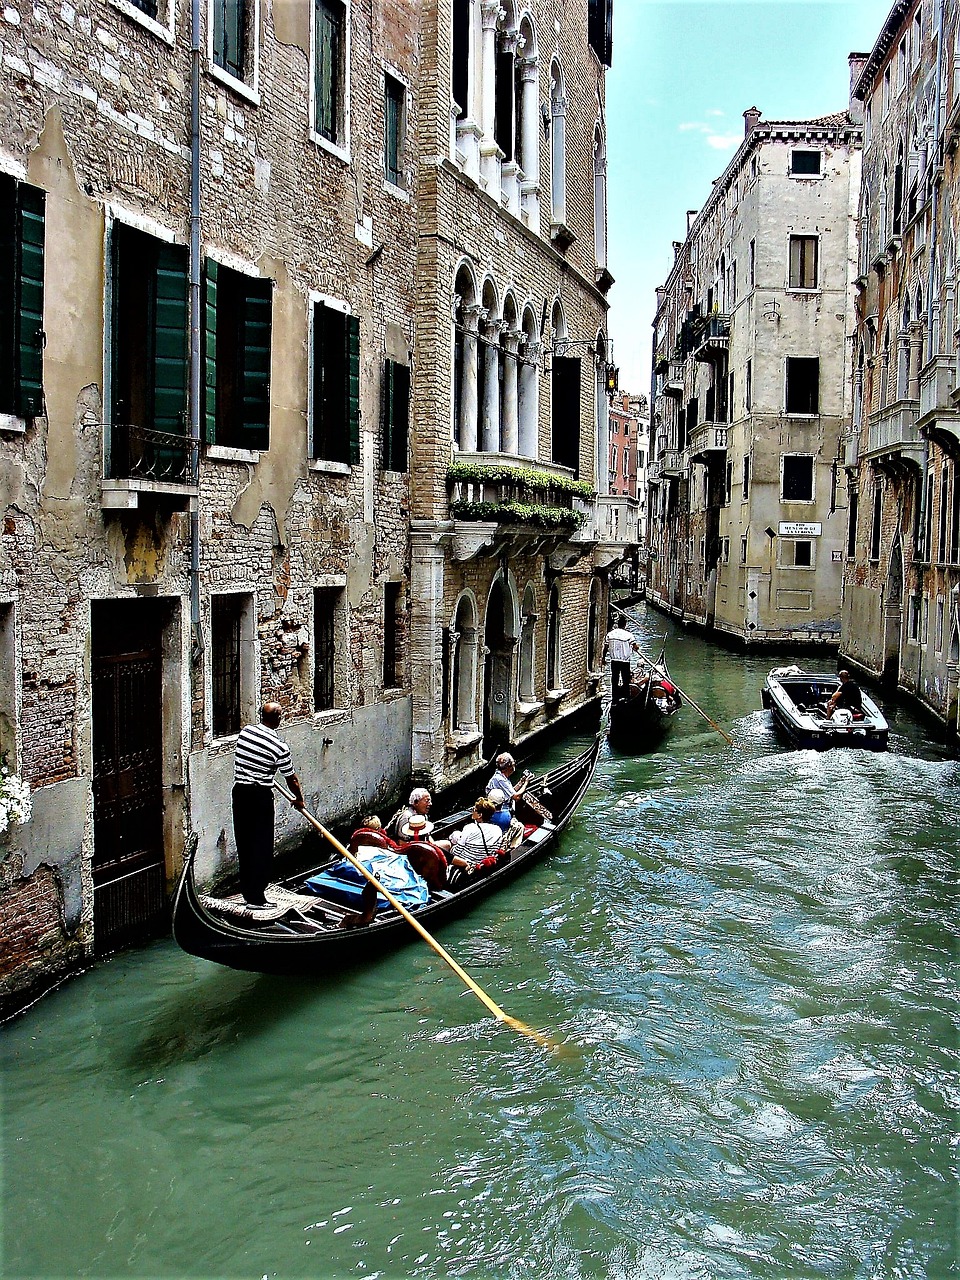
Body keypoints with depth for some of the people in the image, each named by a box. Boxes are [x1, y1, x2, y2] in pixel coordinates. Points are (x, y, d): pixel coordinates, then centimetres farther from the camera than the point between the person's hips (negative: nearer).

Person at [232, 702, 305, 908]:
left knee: (244, 843, 12)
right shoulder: (280, 747, -13)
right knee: (262, 847, 1)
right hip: (261, 795, -6)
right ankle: (256, 897, 1)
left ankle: (247, 892, 20)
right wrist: (299, 800, 16)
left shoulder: (245, 731, 2)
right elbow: (291, 779, -2)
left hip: (239, 791, 6)